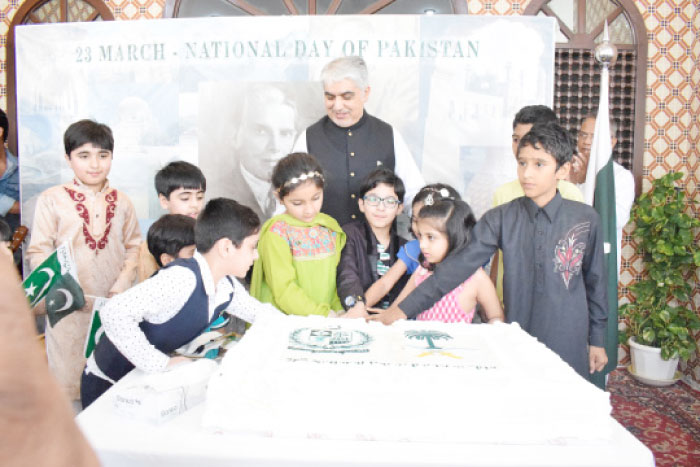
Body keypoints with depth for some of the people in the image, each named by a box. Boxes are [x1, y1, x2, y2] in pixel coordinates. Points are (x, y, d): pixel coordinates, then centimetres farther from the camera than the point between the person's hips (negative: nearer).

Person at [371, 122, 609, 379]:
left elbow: (595, 281, 6)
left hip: (569, 347, 0)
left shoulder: (586, 219, -4)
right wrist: (403, 309, -17)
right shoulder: (501, 219, -5)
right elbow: (459, 265, -11)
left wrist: (597, 340, 11)